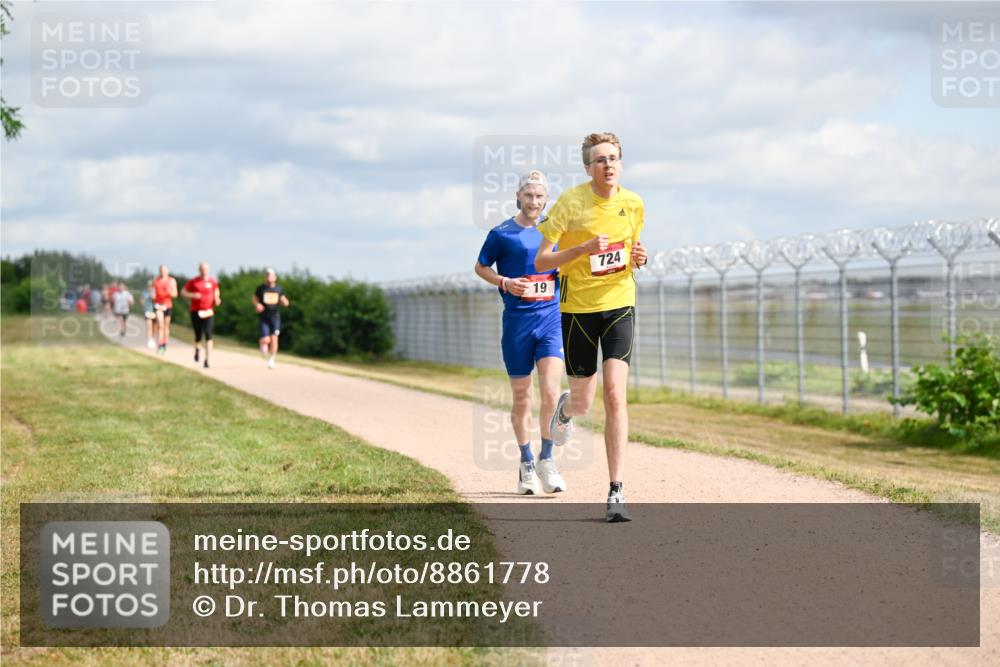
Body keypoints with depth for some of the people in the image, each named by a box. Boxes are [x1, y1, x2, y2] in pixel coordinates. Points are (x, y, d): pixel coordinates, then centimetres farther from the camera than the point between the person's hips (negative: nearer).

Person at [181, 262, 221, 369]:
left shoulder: (213, 281, 2)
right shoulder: (193, 282, -2)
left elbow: (216, 292, 19)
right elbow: (183, 292, 4)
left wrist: (217, 299, -1)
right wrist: (192, 295, -15)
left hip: (208, 311, 0)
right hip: (196, 311, 0)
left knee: (208, 335, -13)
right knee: (198, 336, 2)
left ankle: (207, 360, -9)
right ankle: (196, 349, 40)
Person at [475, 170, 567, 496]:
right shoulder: (502, 233, 0)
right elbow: (480, 267, 8)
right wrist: (505, 282, -8)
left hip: (552, 319, 1)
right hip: (517, 322, -1)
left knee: (551, 392, -13)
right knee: (521, 399, 6)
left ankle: (546, 460, 3)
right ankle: (526, 464, 22)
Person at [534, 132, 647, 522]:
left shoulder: (633, 204, 2)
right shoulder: (570, 203, -10)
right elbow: (540, 261, -10)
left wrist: (637, 259, -5)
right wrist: (583, 248, -25)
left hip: (619, 304, 1)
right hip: (577, 308, -1)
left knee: (615, 393, -15)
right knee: (583, 402, 6)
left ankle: (616, 493, -14)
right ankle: (565, 408, 48)